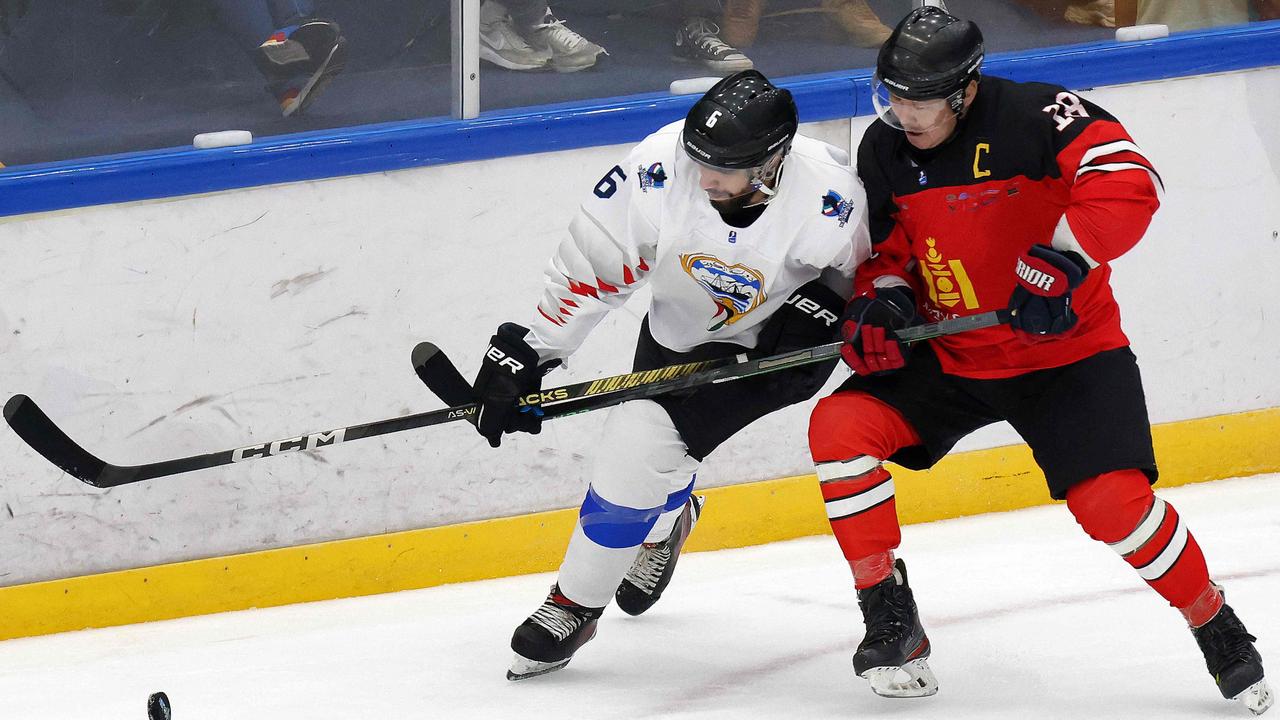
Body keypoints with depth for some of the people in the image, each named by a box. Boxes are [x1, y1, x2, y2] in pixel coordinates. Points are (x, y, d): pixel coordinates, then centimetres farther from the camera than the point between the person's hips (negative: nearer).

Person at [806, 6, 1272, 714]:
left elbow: (1128, 185, -32)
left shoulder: (1035, 116, -22)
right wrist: (877, 299, -12)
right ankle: (890, 622, -5)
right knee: (839, 428, -15)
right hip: (947, 356, 5)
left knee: (1112, 500, -19)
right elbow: (882, 250, 9)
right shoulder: (884, 149, -3)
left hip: (1065, 350, -5)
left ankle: (1219, 630, 7)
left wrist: (1062, 261, -40)